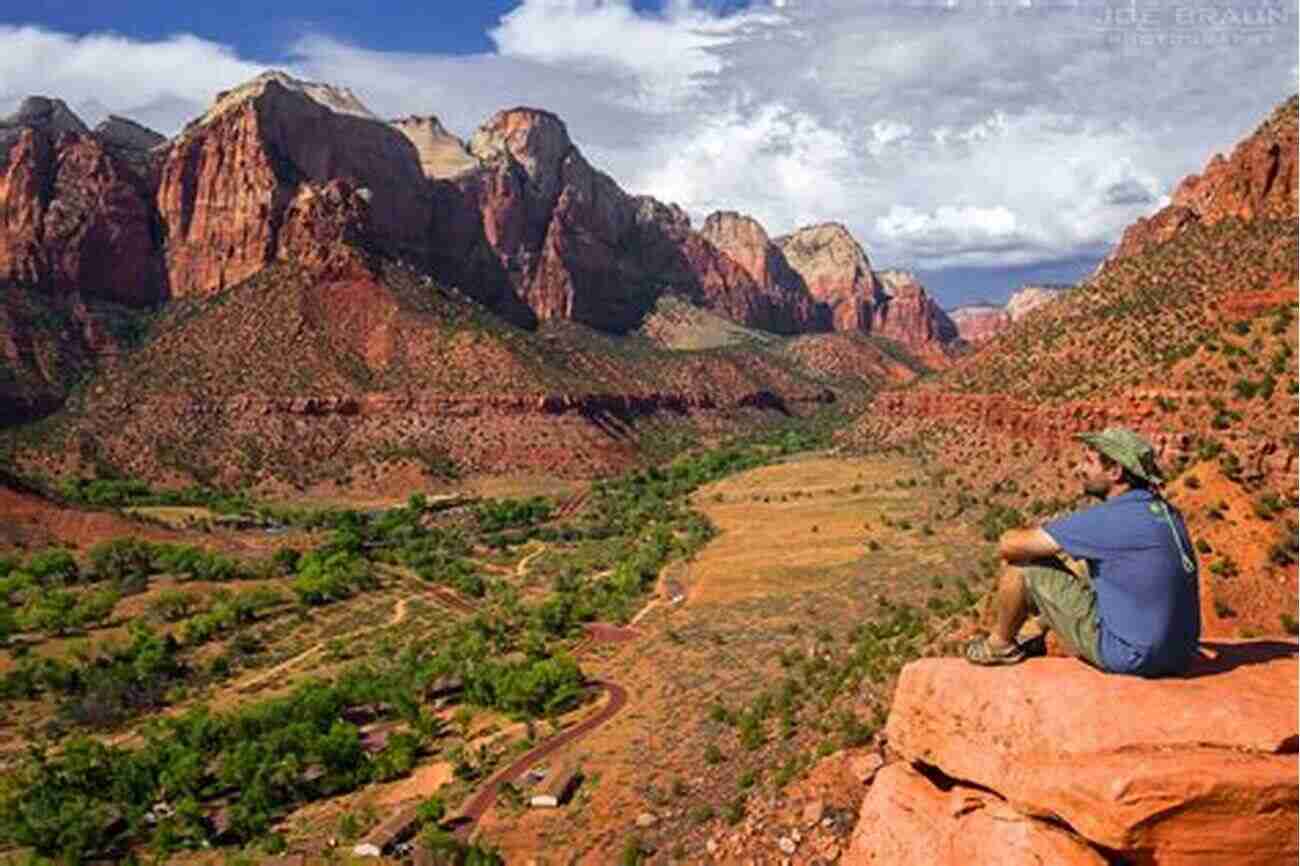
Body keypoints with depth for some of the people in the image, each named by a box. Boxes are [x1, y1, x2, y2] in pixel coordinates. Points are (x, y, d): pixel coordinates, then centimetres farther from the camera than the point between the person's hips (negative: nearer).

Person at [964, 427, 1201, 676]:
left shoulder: (1110, 519, -20)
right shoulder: (1165, 512, 6)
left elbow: (1009, 544, -16)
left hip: (1130, 656, -8)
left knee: (1019, 565, -4)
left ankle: (1001, 645, 20)